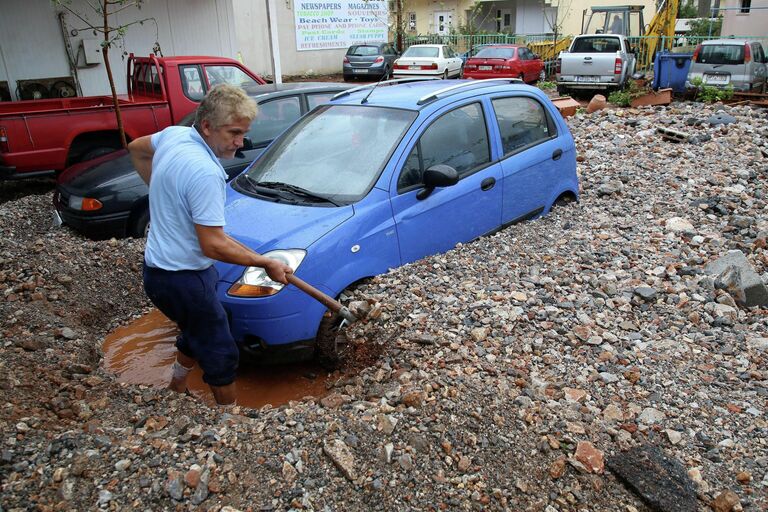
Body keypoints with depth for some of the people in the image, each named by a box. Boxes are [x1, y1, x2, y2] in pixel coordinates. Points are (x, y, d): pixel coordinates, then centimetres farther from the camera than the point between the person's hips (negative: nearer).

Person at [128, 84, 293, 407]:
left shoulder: (173, 134, -1)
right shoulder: (205, 172, -30)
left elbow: (136, 149, 21)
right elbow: (213, 245, -29)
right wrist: (267, 264, -19)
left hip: (159, 267, 10)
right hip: (184, 280, -10)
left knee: (197, 335, 30)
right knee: (221, 356, 6)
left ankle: (176, 392, 49)